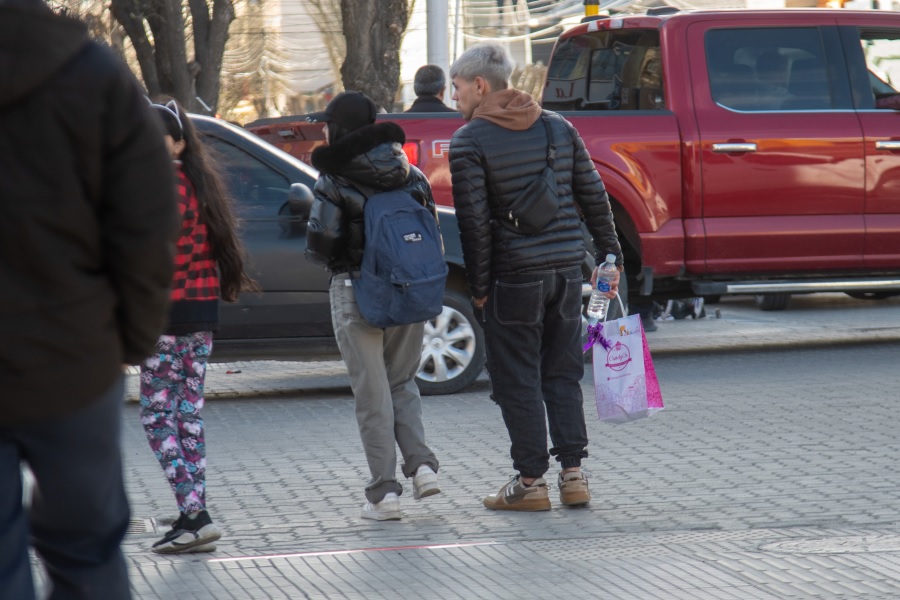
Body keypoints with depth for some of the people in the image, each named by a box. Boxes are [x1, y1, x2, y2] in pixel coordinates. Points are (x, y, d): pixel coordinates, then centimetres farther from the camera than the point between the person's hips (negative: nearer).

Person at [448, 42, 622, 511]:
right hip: (565, 269, 6)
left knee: (518, 381, 3)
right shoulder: (557, 126, 9)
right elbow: (593, 196, 9)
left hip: (513, 276, -5)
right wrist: (609, 256, 15)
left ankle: (531, 481, 5)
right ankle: (573, 475, 11)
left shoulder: (469, 142, -8)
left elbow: (474, 223, -11)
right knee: (563, 375, 13)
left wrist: (479, 288, -5)